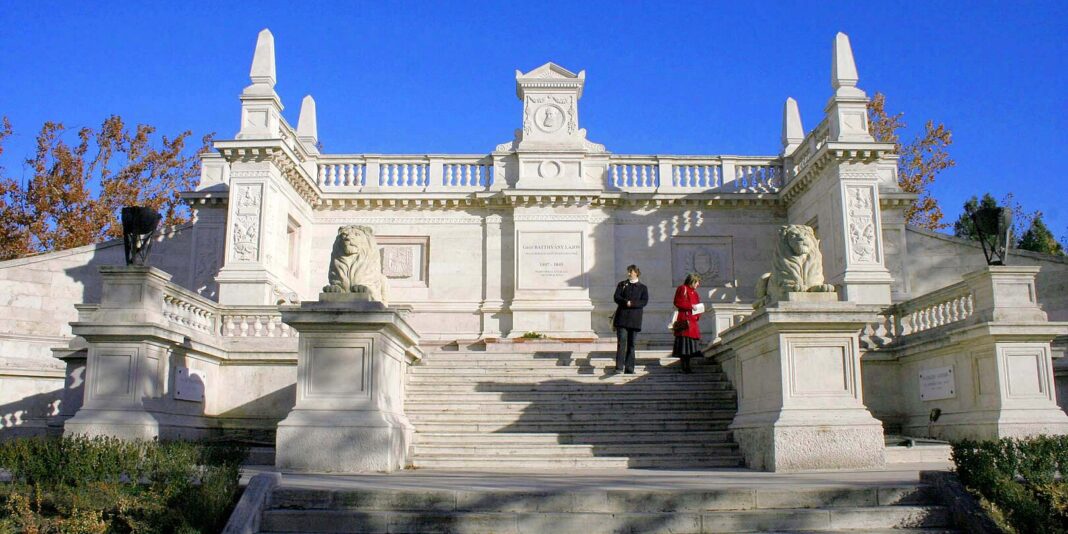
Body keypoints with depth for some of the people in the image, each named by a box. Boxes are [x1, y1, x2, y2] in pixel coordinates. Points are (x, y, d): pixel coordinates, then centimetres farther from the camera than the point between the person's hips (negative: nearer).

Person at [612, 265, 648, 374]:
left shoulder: (642, 287, 11)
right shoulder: (622, 284, 13)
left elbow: (644, 301, -3)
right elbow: (616, 297, 1)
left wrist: (632, 303, -16)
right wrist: (626, 302, -16)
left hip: (634, 319, 1)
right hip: (622, 317, 0)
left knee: (631, 344, 3)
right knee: (621, 341, -11)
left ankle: (629, 368, 7)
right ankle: (619, 366, -12)